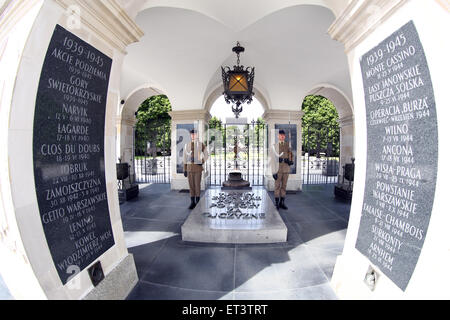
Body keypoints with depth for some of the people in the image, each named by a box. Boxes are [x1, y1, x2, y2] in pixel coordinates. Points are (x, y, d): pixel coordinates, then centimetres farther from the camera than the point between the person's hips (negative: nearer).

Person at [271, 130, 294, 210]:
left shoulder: (288, 145, 9)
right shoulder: (275, 146, -3)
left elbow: (292, 155, 16)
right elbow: (273, 159, -7)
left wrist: (291, 161, -7)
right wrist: (274, 172, -12)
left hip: (286, 169, 4)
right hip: (278, 169, -4)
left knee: (284, 186, 8)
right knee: (277, 186, 2)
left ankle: (282, 203, 18)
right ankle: (277, 203, 11)